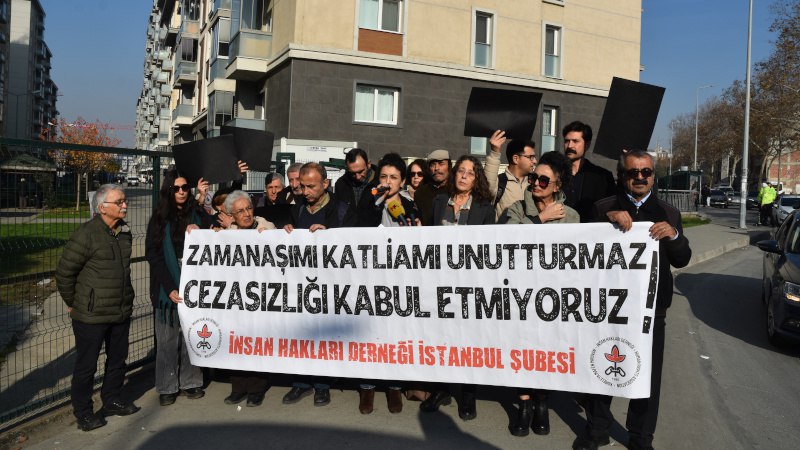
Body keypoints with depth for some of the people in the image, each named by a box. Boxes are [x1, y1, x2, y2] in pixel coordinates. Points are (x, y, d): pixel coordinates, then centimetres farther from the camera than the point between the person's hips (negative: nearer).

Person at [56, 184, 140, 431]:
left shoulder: (124, 231, 6)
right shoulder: (86, 234, -17)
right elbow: (64, 272, -12)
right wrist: (73, 303, -4)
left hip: (121, 312, 7)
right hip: (91, 315, -7)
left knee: (118, 360, 19)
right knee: (86, 365, 7)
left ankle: (112, 400, 37)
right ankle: (83, 412, 23)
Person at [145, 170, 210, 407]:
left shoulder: (197, 214, 6)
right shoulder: (159, 218, 2)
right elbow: (153, 255, -5)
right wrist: (169, 288, -14)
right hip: (168, 286, -1)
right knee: (168, 339, 3)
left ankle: (190, 382, 16)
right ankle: (167, 387, 12)